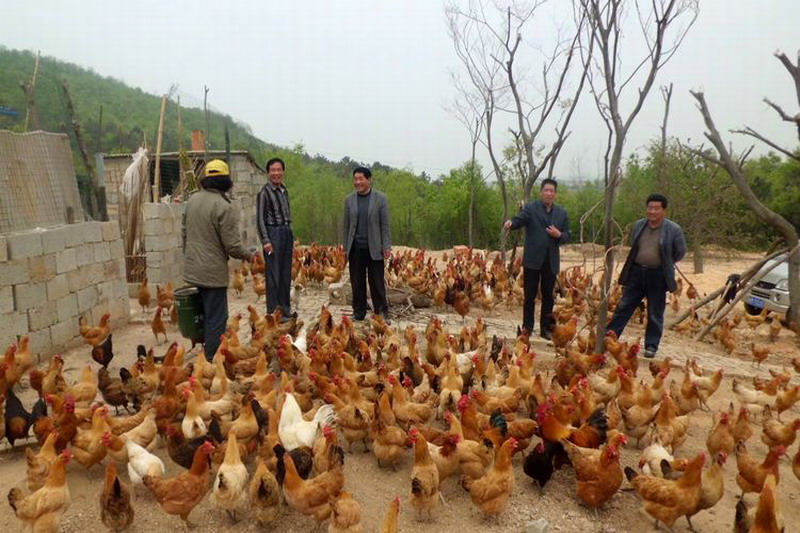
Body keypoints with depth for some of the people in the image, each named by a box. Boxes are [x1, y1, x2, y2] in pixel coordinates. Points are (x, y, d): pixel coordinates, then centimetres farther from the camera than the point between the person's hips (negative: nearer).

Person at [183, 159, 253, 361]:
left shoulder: (193, 200, 5)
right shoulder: (224, 207, -19)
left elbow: (185, 233, 15)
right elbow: (232, 246, -19)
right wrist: (248, 256, 1)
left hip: (193, 268, 8)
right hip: (213, 272, -8)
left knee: (206, 314, 23)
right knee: (216, 319, 2)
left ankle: (207, 351, 35)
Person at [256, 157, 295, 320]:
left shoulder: (284, 190, 12)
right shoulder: (265, 192, -9)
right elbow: (260, 219, -11)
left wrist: (290, 235, 15)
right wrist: (265, 241, -16)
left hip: (286, 233, 7)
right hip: (273, 233, -7)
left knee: (286, 273, 13)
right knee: (273, 274, -2)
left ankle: (285, 309, 24)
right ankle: (273, 312, 7)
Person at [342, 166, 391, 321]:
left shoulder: (380, 198, 0)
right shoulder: (349, 199, 8)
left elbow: (385, 225, -1)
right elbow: (346, 226, 11)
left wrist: (386, 247, -6)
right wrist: (345, 248, 7)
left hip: (374, 248, -3)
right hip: (355, 248, 3)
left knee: (377, 282, 1)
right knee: (357, 282, 8)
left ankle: (382, 313, 10)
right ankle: (358, 313, 18)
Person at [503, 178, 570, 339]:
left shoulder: (562, 213, 10)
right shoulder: (530, 208, -1)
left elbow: (567, 237, 11)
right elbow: (519, 220, -18)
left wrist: (559, 235, -11)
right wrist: (510, 223, -40)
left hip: (551, 261, 3)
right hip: (532, 259, -3)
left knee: (548, 296, 10)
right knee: (530, 295, 4)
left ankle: (546, 328, 20)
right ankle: (527, 327, 15)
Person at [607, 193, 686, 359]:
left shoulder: (674, 230, -8)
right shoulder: (638, 225, 5)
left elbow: (680, 252, 3)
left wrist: (664, 264, 7)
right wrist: (641, 260, 12)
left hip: (657, 276, -3)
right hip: (636, 272, 4)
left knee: (655, 314, 7)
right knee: (624, 306, 7)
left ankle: (651, 346, 17)